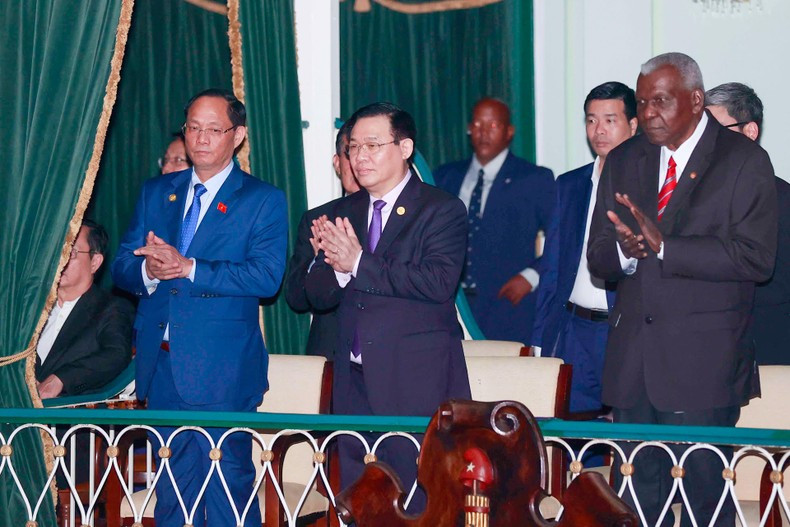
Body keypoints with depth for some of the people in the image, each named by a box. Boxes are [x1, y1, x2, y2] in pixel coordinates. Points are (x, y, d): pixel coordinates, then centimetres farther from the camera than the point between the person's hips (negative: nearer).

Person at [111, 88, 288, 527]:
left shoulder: (263, 200, 0)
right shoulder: (155, 192, 15)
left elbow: (267, 276, -14)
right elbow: (121, 267, 10)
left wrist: (187, 268, -20)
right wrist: (148, 270, -14)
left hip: (222, 371, -5)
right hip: (161, 366, 5)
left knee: (229, 483, -2)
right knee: (173, 483, 12)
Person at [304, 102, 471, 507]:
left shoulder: (442, 210, -3)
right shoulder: (344, 213, 14)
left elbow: (439, 281, -19)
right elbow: (318, 296, 10)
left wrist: (358, 263, -19)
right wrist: (335, 266, -13)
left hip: (417, 385, -6)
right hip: (355, 382, 6)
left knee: (421, 504, -4)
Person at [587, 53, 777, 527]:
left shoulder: (743, 160, -2)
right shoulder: (624, 161, 14)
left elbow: (755, 257, -14)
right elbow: (598, 257, 11)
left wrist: (663, 246, -20)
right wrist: (625, 250, -13)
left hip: (702, 361, -5)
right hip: (632, 358, 5)